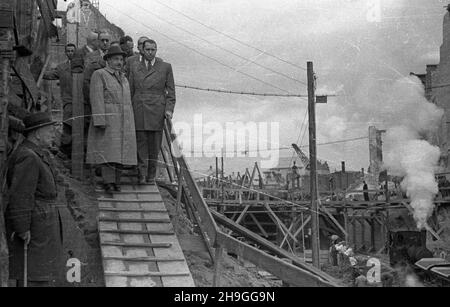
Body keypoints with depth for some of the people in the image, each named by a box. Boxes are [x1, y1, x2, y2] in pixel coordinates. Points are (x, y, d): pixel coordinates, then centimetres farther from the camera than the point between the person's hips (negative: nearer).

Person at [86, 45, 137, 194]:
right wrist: (100, 121, -20)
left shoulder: (123, 78, 18)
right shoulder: (99, 75, -3)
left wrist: (130, 124, 13)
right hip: (107, 120, -6)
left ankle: (116, 182, 7)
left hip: (124, 122, 6)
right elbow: (97, 99, -11)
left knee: (120, 151, 3)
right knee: (108, 150, -10)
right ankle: (108, 183, -11)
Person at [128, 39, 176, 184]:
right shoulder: (134, 66, 12)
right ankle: (142, 175, -5)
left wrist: (169, 109, -6)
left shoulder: (166, 67, 7)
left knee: (154, 145, 2)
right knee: (141, 143, -5)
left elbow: (171, 92, 7)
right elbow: (130, 91, 13)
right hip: (139, 111, 1)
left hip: (157, 112, -1)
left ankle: (151, 176, 10)